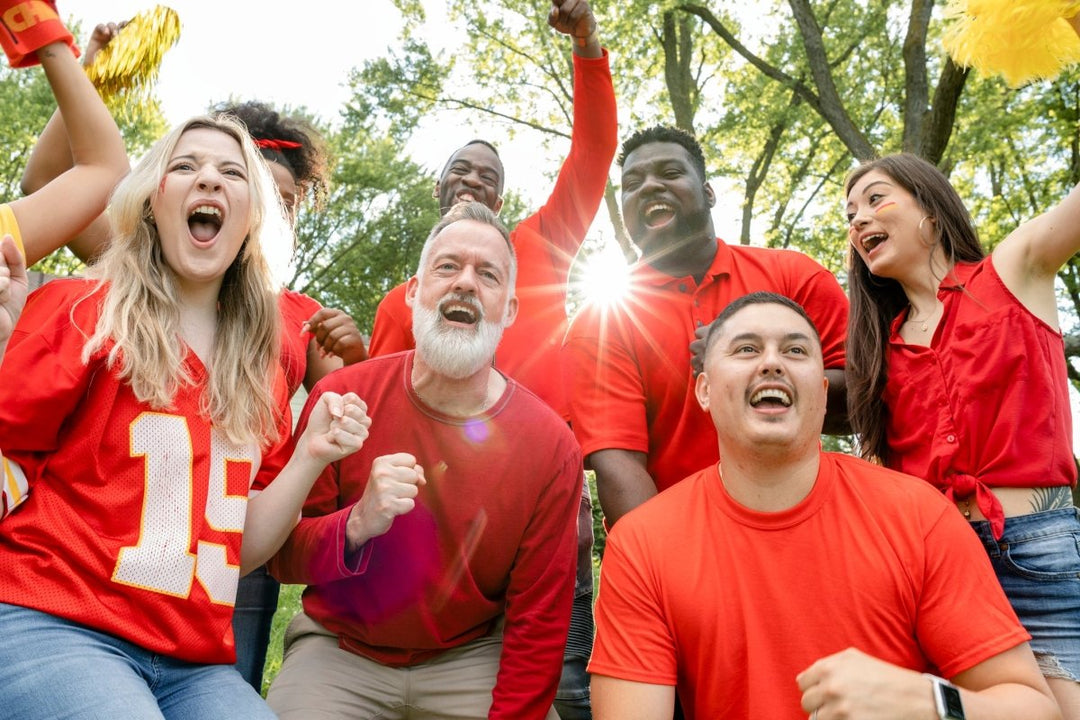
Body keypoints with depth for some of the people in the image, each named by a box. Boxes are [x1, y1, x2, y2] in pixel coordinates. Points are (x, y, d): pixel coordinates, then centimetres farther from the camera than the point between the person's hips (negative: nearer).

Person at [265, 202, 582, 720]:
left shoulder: (551, 447, -14)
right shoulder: (342, 396, -12)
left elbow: (538, 624, -7)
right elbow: (281, 556, -7)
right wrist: (355, 527, -28)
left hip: (473, 659, 1)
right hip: (338, 651, 0)